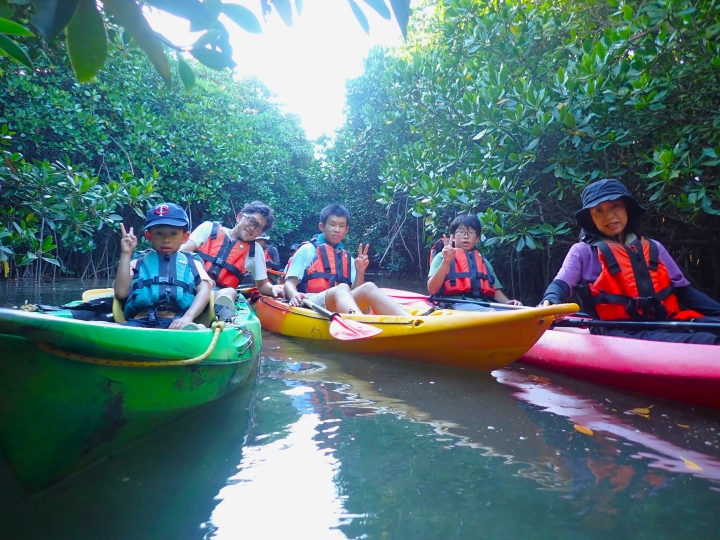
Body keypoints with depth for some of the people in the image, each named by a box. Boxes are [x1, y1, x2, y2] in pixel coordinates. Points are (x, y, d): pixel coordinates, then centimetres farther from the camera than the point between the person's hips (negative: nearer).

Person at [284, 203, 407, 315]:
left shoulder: (348, 259, 25)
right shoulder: (307, 250, 12)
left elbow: (354, 293, 16)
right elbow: (289, 283, 3)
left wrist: (360, 271, 0)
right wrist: (294, 295, -20)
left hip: (343, 306, 4)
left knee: (368, 288, -24)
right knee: (342, 288, -35)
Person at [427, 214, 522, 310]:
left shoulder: (484, 262, 29)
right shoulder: (442, 257, 12)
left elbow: (496, 290, 23)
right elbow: (432, 289, -3)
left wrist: (508, 302, 0)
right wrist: (446, 262, -15)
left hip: (484, 304, 5)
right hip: (458, 304, -5)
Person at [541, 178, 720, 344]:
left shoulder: (654, 248, 22)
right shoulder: (583, 251, 8)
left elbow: (684, 290, 22)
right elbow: (561, 284, -7)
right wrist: (551, 303, -31)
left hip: (665, 327, 6)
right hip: (620, 333, -5)